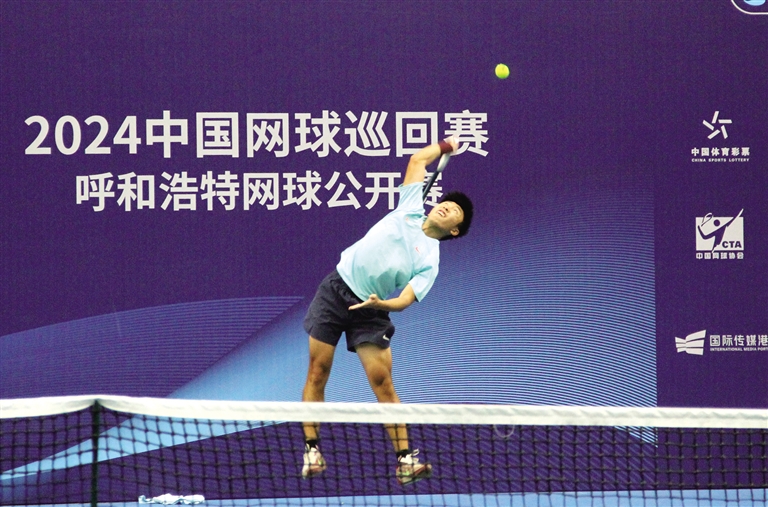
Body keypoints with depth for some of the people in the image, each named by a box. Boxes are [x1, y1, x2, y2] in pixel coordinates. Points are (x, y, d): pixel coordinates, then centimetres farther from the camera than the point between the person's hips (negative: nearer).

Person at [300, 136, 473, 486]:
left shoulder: (429, 260, -4)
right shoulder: (411, 210, 5)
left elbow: (405, 299, -16)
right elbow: (418, 160, 14)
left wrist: (381, 303, -34)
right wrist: (446, 146, 26)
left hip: (370, 310, -2)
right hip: (336, 288, 2)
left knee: (382, 380, -10)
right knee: (318, 371, -1)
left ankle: (405, 460, -10)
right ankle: (312, 449, 7)